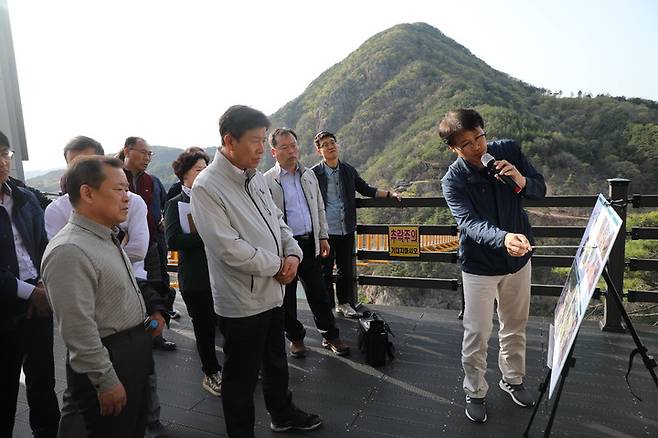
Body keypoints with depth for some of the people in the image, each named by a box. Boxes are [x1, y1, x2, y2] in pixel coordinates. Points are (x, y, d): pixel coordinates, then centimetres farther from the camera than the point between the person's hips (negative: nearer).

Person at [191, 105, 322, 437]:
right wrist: (277, 265, -15)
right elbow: (228, 248, -25)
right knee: (242, 377, 11)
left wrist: (292, 253, -5)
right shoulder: (206, 187, -19)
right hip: (241, 300, -8)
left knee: (276, 361, 26)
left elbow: (276, 220, 13)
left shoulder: (255, 176, 5)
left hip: (272, 291, 8)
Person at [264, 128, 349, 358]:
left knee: (318, 292, 10)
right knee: (287, 296, 10)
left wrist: (323, 236, 11)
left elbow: (319, 208, 15)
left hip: (310, 243, 4)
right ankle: (295, 337, 27)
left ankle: (330, 336, 23)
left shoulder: (309, 175, 9)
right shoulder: (267, 181, -7)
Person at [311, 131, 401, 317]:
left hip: (346, 230, 4)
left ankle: (344, 303, 31)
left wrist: (389, 194, 4)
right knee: (325, 270, 6)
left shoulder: (348, 170, 8)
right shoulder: (314, 174, -6)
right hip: (326, 231, -4)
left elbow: (366, 190, 16)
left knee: (345, 268, 14)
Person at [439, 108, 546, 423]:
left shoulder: (509, 151, -10)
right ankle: (475, 393, 25)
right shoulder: (453, 180, -20)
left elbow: (540, 189, -2)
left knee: (515, 326, 19)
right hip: (480, 264, -4)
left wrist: (521, 181, -26)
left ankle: (512, 379, 43)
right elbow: (469, 223, -33)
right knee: (477, 333, 3)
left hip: (518, 257, 4)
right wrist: (503, 238, -53)